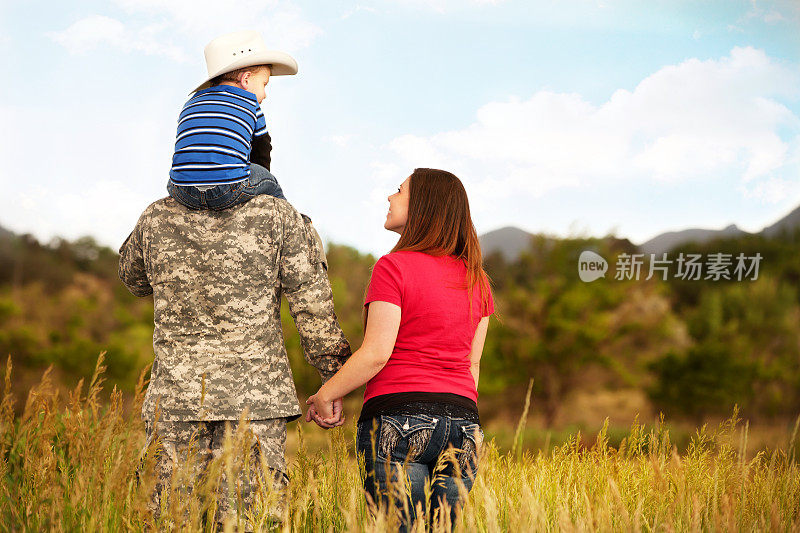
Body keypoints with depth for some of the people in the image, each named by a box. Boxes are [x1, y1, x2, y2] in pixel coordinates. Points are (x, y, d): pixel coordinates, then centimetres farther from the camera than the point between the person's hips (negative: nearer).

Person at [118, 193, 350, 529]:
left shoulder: (155, 218, 3)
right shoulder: (277, 215, -2)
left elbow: (133, 278, 23)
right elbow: (313, 303, -2)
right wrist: (332, 377, 6)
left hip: (175, 391, 2)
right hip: (255, 392, -1)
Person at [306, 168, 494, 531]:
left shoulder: (395, 267, -6)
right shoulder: (476, 279, 12)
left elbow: (376, 353, -11)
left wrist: (324, 395, 2)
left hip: (398, 417, -6)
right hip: (462, 423, 6)